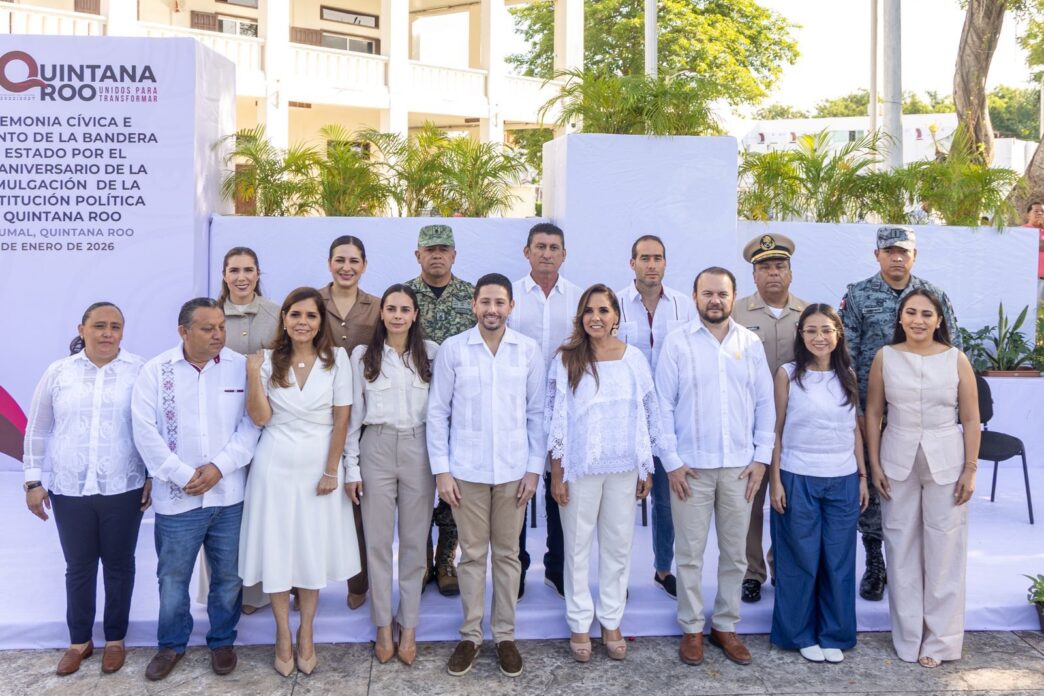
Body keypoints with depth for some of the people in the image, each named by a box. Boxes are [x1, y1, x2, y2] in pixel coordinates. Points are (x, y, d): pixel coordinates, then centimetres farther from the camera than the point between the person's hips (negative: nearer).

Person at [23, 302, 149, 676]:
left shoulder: (139, 371, -4)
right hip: (69, 491, 2)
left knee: (118, 565, 12)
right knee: (78, 568, 14)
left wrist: (153, 476, -1)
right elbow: (37, 430, 9)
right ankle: (79, 640, 32)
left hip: (123, 490, -1)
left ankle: (115, 639, 30)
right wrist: (32, 480, 6)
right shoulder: (58, 372, 1)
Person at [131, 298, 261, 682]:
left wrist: (219, 467, -14)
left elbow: (251, 424, -5)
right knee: (172, 577, 13)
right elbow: (146, 433, -8)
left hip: (229, 495, 1)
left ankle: (222, 641, 33)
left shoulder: (241, 367, -2)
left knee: (228, 575, 13)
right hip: (177, 497, 0)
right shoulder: (155, 371, -4)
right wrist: (184, 476, -13)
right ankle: (171, 644, 34)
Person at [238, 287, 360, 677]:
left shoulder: (337, 359, -4)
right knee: (276, 550, 6)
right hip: (275, 466, 1)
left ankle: (306, 635, 26)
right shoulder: (268, 359, -1)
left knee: (314, 551, 9)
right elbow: (260, 419, -7)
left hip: (318, 466, 0)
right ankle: (283, 637, 23)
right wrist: (252, 372, -16)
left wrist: (331, 470, -6)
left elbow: (341, 419, -4)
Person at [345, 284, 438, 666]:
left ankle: (408, 627, 20)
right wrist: (351, 466, 0)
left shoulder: (431, 353, 2)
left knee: (414, 541, 7)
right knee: (378, 539, 5)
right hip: (377, 448, 0)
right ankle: (383, 626, 19)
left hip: (418, 449, 0)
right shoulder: (363, 355, 3)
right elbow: (353, 413, 3)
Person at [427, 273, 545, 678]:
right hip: (466, 470, -1)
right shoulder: (452, 349, -3)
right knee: (472, 554, 9)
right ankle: (470, 635, 23)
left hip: (514, 471, 1)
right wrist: (441, 469, -5)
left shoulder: (529, 350, 0)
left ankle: (505, 635, 25)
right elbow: (437, 412, -1)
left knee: (507, 554, 11)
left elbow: (537, 413, 3)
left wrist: (535, 467, -1)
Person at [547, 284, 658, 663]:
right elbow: (555, 421, -4)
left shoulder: (635, 358, 0)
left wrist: (647, 469, 5)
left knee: (618, 546, 11)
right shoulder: (566, 359, -5)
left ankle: (611, 621, 27)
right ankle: (579, 624, 23)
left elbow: (649, 416, 6)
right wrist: (557, 474, -6)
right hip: (579, 468, -2)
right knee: (577, 546, 8)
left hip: (624, 468, 2)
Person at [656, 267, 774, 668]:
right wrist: (671, 461, -8)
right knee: (690, 553, 5)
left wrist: (762, 457, 2)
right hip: (691, 466, -2)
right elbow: (663, 405, -4)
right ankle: (691, 629, 20)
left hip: (740, 465, 3)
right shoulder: (677, 342, -3)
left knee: (735, 553, 11)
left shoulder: (751, 343, 4)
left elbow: (765, 403, 7)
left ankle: (725, 626, 26)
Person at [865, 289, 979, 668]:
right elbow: (873, 413, 2)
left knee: (944, 551, 5)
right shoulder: (885, 357, -1)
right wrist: (874, 464, -1)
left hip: (945, 462, -1)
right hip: (898, 461, 1)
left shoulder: (956, 359, -3)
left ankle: (940, 640, 20)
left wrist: (970, 469, -4)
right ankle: (908, 637, 23)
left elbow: (971, 419, 0)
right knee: (902, 550, 8)